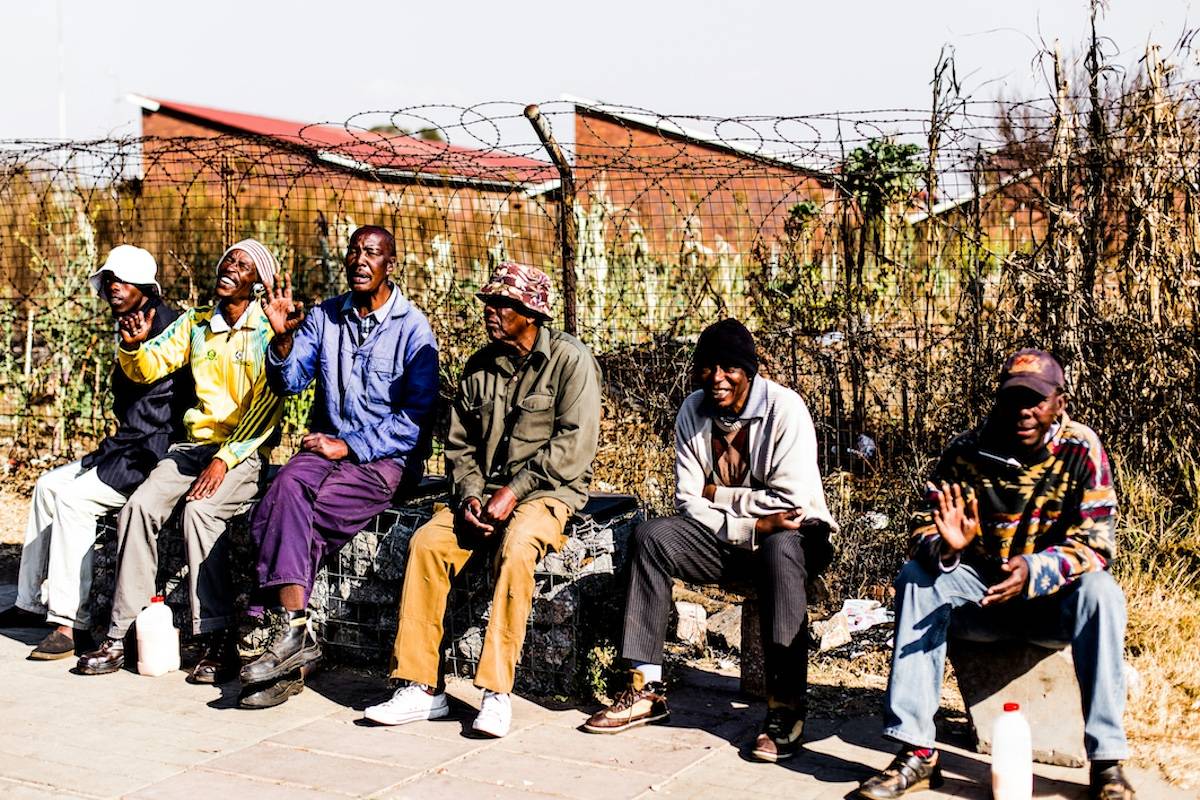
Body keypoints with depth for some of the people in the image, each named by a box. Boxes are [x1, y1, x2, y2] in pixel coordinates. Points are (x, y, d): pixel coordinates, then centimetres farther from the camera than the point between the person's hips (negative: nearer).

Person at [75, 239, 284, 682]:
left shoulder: (268, 331, -5)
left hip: (246, 451, -5)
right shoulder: (196, 322, 12)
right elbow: (146, 369, 12)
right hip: (194, 445, 5)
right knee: (140, 505, -19)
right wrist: (133, 345, -11)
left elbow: (266, 411, -11)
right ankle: (119, 635, -16)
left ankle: (218, 640, -25)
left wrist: (225, 460, -20)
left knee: (199, 509, -31)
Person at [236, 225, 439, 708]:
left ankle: (288, 632, -20)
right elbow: (290, 383, 3)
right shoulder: (324, 317, 11)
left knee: (300, 519, -28)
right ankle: (293, 634, -33)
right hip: (325, 445, 4)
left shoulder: (412, 328, -4)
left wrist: (350, 447, -13)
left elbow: (418, 416, -9)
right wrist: (283, 339, -16)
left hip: (385, 457, -4)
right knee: (288, 488, -29)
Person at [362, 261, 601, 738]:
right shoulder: (480, 367, 11)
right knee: (427, 542, -20)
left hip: (547, 492, -5)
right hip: (485, 492, 5)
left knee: (515, 549, -35)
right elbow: (459, 446, 13)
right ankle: (422, 687, -16)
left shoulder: (571, 361, -6)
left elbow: (573, 446, -14)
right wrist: (470, 495, -6)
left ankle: (497, 691, -30)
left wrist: (514, 491, -19)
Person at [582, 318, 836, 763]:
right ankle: (647, 688, -16)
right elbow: (689, 503, -3)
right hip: (726, 541, 5)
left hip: (796, 537, -5)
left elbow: (791, 501, -22)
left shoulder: (783, 408, -15)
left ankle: (787, 708, -35)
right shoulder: (693, 412, -1)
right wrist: (749, 528, -19)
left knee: (779, 550, -39)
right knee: (650, 537, -17)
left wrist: (717, 494, -12)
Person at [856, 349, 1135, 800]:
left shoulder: (1082, 450, -13)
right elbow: (923, 529, -11)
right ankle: (916, 753, -26)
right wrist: (945, 547, -36)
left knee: (1100, 591, -31)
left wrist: (1032, 570, -38)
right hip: (981, 597, 2)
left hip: (1054, 600, -2)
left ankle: (1108, 762, -27)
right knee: (917, 577, -23)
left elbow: (1095, 543, -20)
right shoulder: (966, 452, -9)